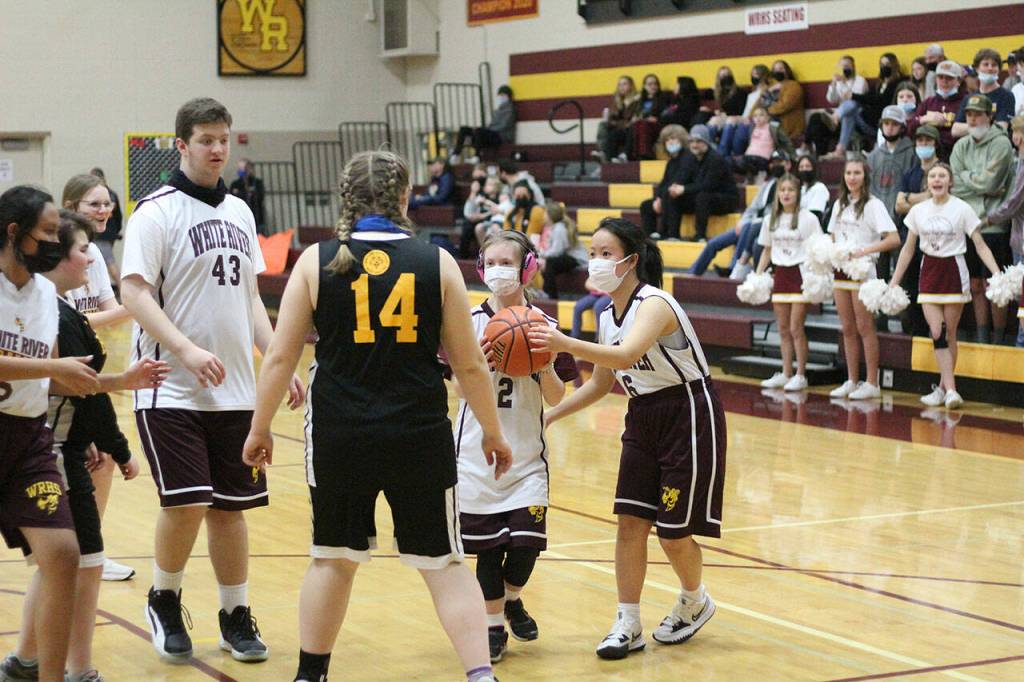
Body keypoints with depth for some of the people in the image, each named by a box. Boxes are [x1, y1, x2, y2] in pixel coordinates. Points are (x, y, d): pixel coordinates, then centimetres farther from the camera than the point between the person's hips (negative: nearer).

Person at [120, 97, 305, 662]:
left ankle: (236, 617, 21)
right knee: (186, 503, -13)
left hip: (235, 392, 6)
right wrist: (187, 350, -26)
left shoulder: (238, 212, 14)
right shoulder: (157, 211, -7)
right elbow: (134, 293, -14)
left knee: (230, 506, 8)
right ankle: (164, 602, 13)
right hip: (171, 389, -6)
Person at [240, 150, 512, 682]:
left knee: (333, 558, 18)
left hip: (339, 436, 1)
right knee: (443, 563, 9)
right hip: (420, 436, -1)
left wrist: (260, 428, 12)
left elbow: (280, 357, 0)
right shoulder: (436, 263, -1)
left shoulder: (317, 261, -1)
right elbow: (469, 365, 2)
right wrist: (492, 433, 14)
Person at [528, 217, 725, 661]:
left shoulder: (655, 304, -22)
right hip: (643, 418, 7)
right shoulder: (608, 315, 2)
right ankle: (628, 626, 7)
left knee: (674, 532, 0)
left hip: (690, 416, -7)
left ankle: (695, 602, 28)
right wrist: (549, 416, 9)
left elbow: (626, 355, -43)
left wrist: (566, 345, -56)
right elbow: (601, 383, 15)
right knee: (630, 521, 0)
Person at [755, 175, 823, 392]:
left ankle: (800, 376, -1)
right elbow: (767, 251, 16)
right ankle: (786, 374, 14)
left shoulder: (808, 219, -4)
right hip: (780, 274, 5)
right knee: (783, 329, 7)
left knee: (796, 328, -8)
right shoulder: (771, 220, 10)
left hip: (800, 273, -5)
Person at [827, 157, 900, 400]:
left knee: (864, 327, -5)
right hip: (840, 269, 6)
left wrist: (864, 250, -21)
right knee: (847, 328, 9)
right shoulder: (840, 204, 13)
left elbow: (894, 239, -15)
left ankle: (872, 383, -1)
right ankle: (851, 381, 15)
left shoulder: (873, 205, -7)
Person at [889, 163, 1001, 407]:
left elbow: (980, 245, -6)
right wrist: (894, 281, 10)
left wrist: (997, 274, -18)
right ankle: (950, 391, -12)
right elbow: (908, 249, 12)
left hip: (954, 271, -2)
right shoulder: (918, 211, 4)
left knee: (949, 334, 1)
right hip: (929, 272, 2)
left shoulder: (962, 209, -6)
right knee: (936, 333, -10)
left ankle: (942, 389, 12)